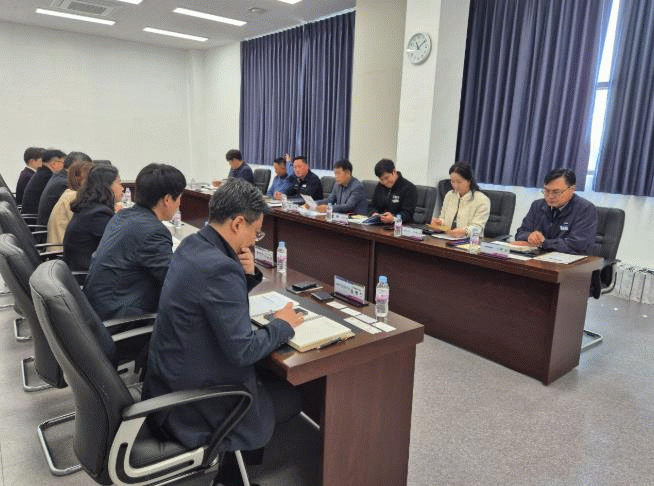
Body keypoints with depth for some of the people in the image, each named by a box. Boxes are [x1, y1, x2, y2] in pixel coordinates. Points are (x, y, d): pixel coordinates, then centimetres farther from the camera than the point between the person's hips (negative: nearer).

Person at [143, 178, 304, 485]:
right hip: (192, 398, -9)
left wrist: (248, 273, -5)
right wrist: (282, 325, -11)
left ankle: (238, 450, 35)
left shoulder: (192, 244, 0)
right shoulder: (220, 268, -30)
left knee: (270, 377, 25)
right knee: (292, 398, 11)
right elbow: (242, 351, -27)